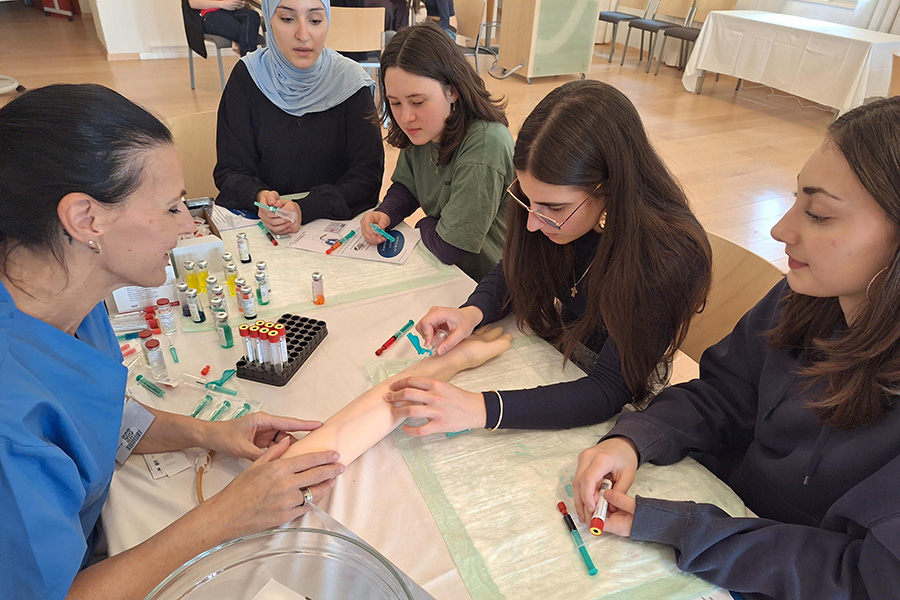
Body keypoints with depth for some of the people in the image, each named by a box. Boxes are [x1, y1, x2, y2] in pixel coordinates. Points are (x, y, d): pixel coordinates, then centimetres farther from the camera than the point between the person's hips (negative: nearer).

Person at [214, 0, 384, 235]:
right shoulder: (247, 77, -1)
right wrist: (258, 197, -23)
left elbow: (368, 173, -8)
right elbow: (230, 169, 0)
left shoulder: (349, 80, -4)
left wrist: (306, 209, -22)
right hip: (259, 222, 1)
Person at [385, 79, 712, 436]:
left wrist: (480, 409, -40)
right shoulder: (551, 204, -14)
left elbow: (608, 391, -30)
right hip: (538, 372, 4)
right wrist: (473, 312, -19)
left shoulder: (671, 256, -29)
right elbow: (510, 275, 3)